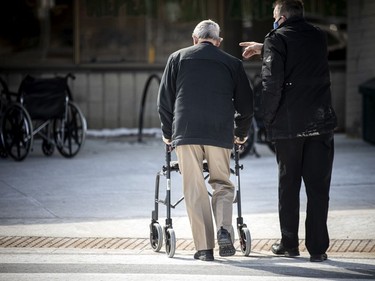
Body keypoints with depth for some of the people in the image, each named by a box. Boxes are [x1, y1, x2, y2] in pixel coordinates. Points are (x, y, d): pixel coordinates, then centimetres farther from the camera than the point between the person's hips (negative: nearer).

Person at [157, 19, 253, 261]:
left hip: (185, 132, 0)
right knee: (222, 185, 13)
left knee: (194, 190, 4)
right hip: (220, 133, 0)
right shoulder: (232, 63, 12)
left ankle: (204, 248, 1)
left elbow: (164, 101, 11)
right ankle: (224, 230, -10)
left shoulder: (178, 58, 12)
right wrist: (241, 134, 30)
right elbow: (246, 105, 14)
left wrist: (168, 133, 23)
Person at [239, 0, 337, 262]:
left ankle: (289, 243, 17)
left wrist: (269, 119, -4)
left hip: (289, 123, -3)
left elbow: (272, 81, -13)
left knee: (289, 184, 10)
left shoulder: (277, 39, -5)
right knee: (318, 186, 2)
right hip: (321, 121, 3)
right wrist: (264, 48, 39)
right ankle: (317, 247, -1)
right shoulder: (318, 36, 12)